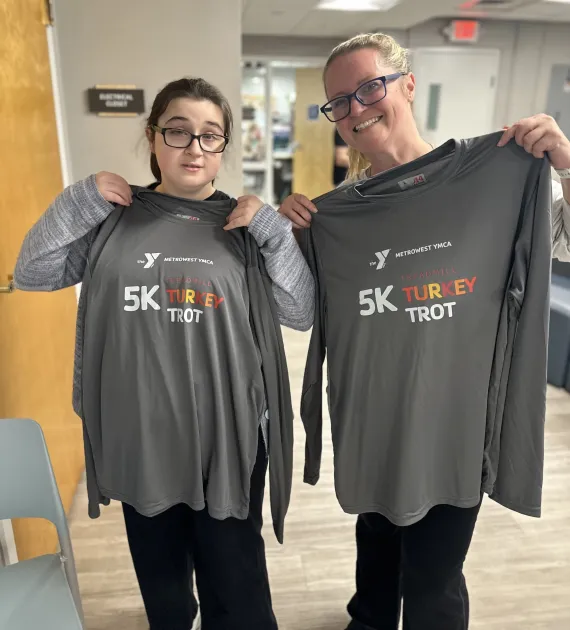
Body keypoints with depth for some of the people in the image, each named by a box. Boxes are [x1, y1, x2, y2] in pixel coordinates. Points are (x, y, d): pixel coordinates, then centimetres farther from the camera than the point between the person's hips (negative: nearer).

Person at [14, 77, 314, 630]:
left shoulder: (245, 225, -2)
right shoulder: (116, 216, 1)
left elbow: (301, 314, -6)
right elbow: (31, 274, 3)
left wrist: (274, 231, -16)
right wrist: (79, 201, -8)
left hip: (226, 436, -1)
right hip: (138, 436, 2)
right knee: (160, 585, 24)